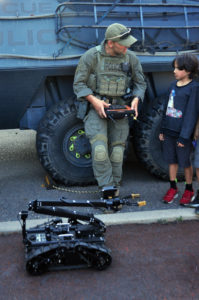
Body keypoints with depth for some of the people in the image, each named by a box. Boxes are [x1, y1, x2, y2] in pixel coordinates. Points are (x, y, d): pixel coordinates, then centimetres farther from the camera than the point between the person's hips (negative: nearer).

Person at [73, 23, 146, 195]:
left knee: (117, 149, 2)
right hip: (96, 106, -3)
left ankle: (115, 184, 18)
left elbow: (140, 83, 12)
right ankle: (106, 187, -7)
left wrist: (136, 100, -7)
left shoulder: (131, 58, 1)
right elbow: (78, 84, -4)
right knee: (99, 148, -15)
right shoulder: (91, 56, -8)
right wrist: (94, 101, -18)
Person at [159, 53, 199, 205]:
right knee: (172, 160, 14)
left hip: (183, 133, -6)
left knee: (185, 162, 6)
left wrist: (184, 136, -16)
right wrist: (162, 129, 13)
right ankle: (173, 188, 27)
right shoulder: (173, 85, 9)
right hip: (169, 131, 6)